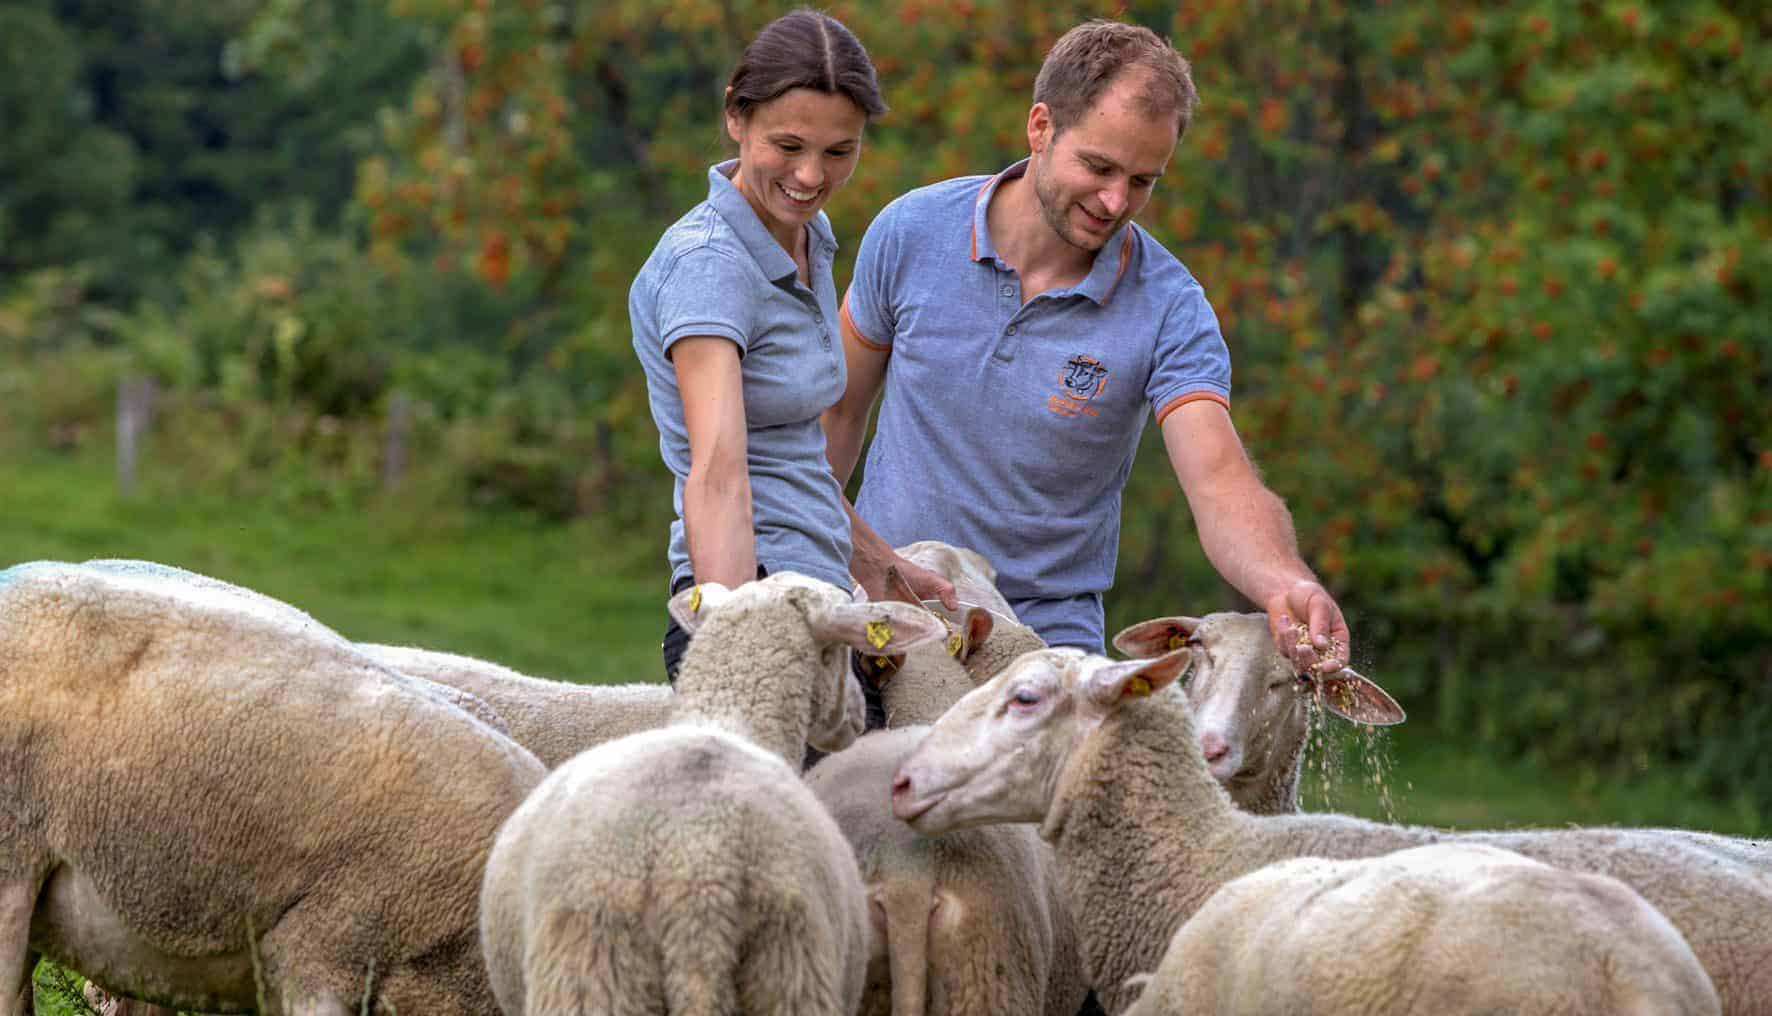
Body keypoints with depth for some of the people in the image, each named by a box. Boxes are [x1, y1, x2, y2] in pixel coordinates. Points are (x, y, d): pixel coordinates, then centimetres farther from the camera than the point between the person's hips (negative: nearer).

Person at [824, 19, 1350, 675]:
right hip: (880, 615, 1)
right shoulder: (912, 232, -7)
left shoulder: (1171, 311, -12)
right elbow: (837, 408, 7)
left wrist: (1287, 586, -46)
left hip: (1046, 635, -1)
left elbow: (1220, 482, -25)